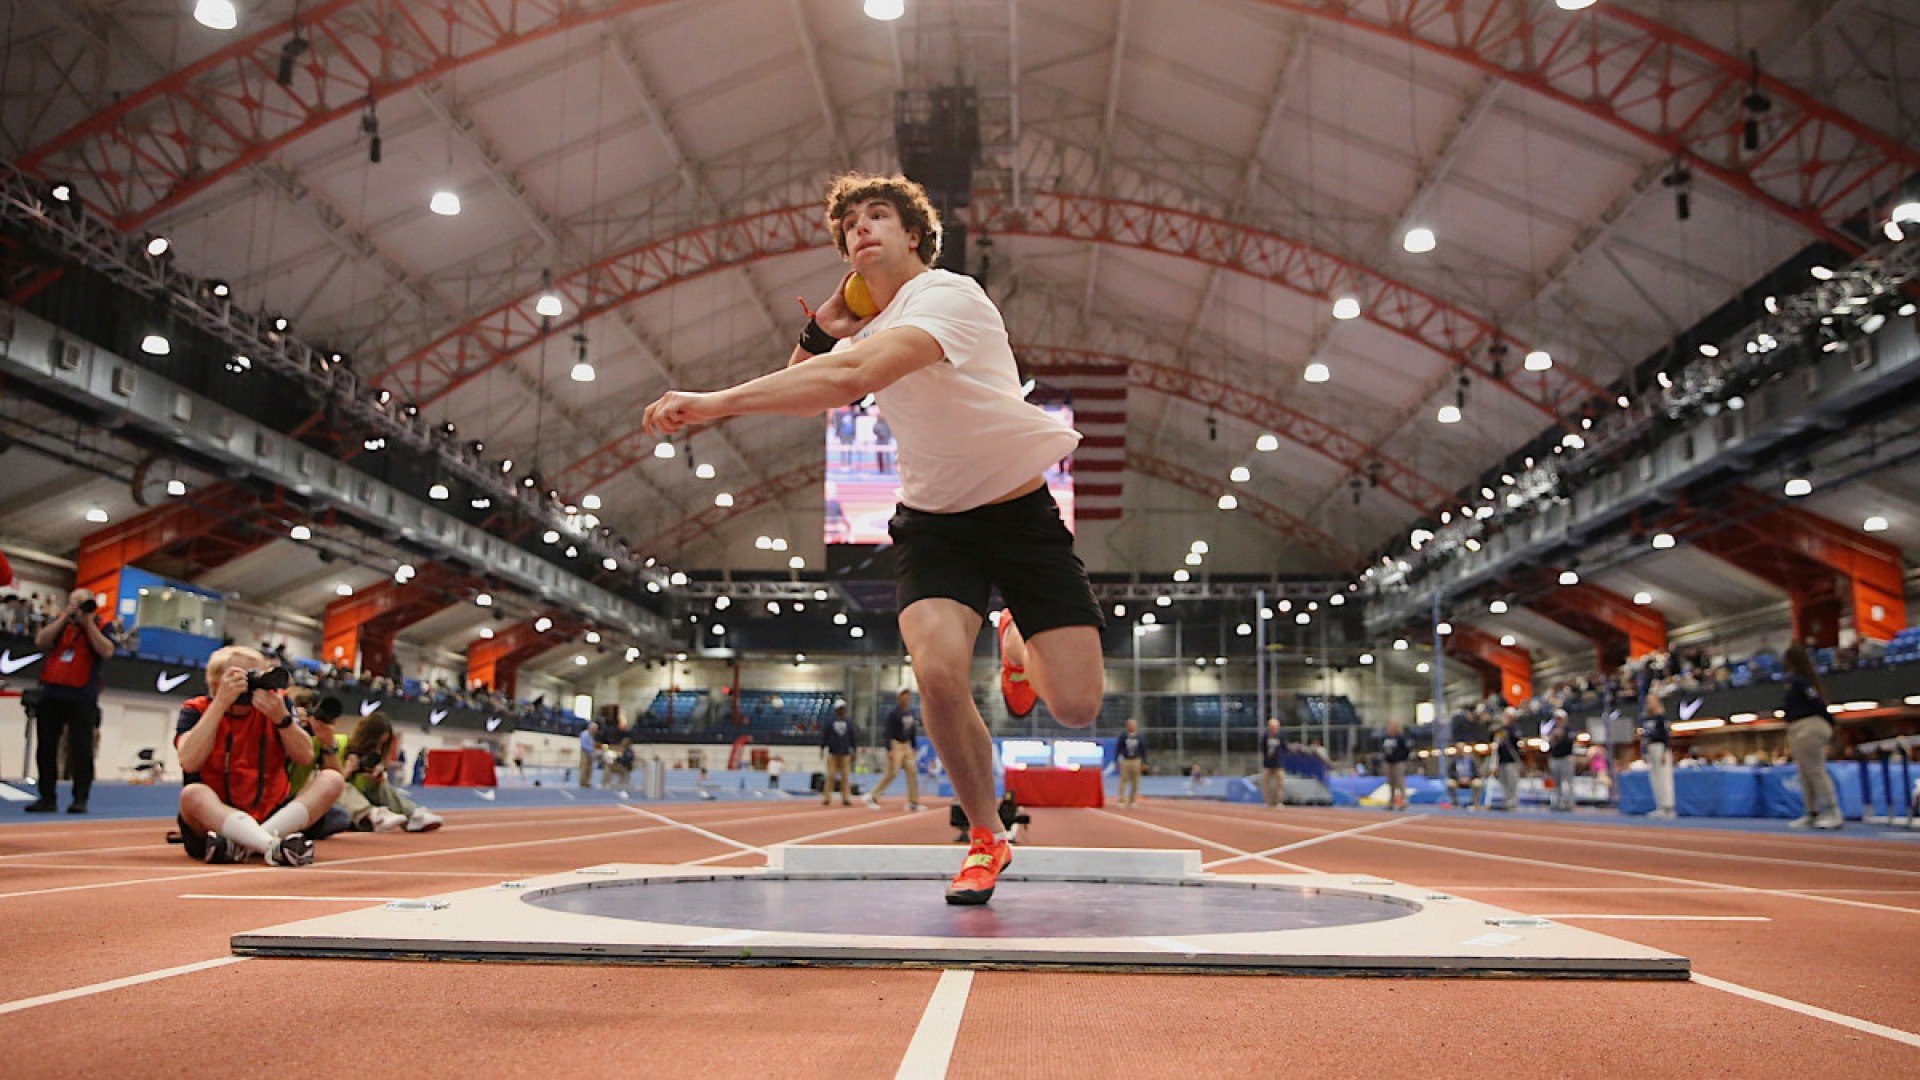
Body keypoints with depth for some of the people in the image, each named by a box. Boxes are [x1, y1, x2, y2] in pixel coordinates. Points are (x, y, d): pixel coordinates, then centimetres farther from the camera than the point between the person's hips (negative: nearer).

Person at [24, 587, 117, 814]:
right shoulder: (60, 621, 12)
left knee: (81, 749, -6)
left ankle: (80, 799, -2)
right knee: (46, 748, 7)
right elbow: (41, 641, -3)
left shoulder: (103, 625, 3)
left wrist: (88, 623, -12)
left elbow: (107, 651, -14)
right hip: (51, 694, 4)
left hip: (82, 698, -4)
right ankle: (47, 797, 14)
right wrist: (65, 617, -7)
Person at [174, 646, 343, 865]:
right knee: (192, 794, -33)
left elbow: (305, 758, -4)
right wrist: (221, 703, -22)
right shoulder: (197, 710, 0)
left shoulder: (271, 707, 7)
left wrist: (281, 717, -20)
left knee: (330, 780, -17)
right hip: (215, 818, -3)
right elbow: (189, 762, -21)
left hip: (271, 816, 3)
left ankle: (239, 845, -35)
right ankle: (276, 846, -51)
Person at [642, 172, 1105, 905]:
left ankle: (1019, 646, 27)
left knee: (1076, 706, -12)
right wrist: (826, 321, 0)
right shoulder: (868, 327, 7)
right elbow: (797, 393, 13)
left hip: (1021, 512, -4)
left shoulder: (949, 295, -19)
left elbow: (853, 376, -36)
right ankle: (986, 838, 0)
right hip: (932, 521, 4)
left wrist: (715, 402, -39)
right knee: (937, 669, -24)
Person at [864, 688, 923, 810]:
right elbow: (889, 732, -14)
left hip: (907, 745, 7)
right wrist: (889, 750, -20)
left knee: (912, 772, 1)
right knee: (891, 773, -9)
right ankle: (872, 797, 3)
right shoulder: (893, 712, -11)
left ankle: (913, 803, 6)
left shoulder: (911, 712, 9)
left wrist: (913, 748, 15)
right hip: (895, 745, -7)